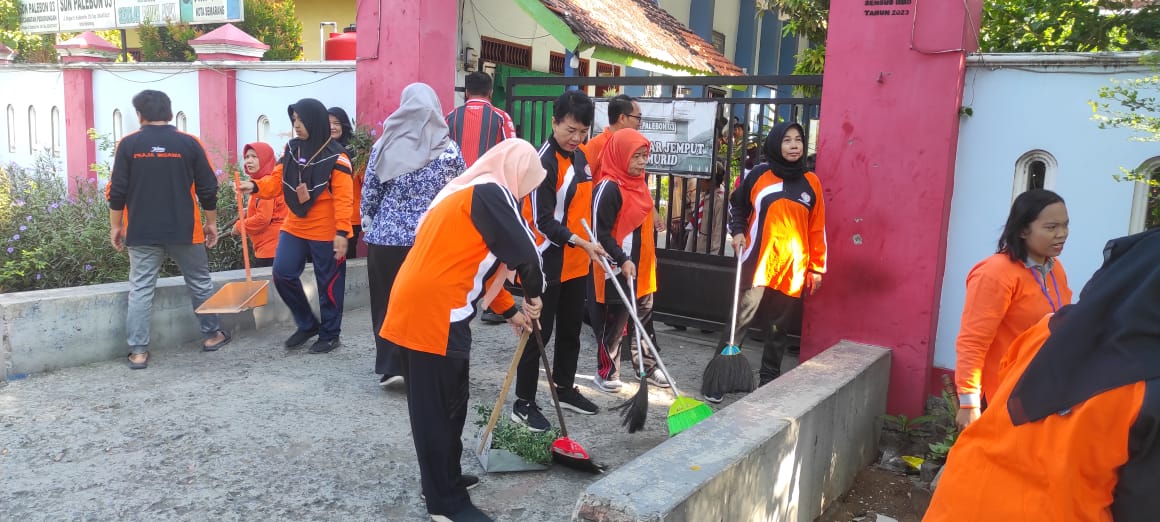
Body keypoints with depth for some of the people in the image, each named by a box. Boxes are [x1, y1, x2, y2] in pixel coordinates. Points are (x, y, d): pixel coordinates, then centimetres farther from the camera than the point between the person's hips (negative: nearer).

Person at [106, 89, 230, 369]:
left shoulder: (128, 145, -2)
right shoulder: (189, 144, -3)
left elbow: (117, 191, -1)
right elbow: (207, 189, -1)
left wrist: (115, 226, 10)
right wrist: (211, 223, 11)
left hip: (141, 231, 0)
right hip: (184, 230, 0)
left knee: (140, 289, 5)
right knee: (200, 283, 15)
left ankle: (138, 351, 4)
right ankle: (212, 334, 24)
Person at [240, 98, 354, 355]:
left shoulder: (335, 156, -12)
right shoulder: (291, 149, 6)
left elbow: (343, 198, -15)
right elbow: (277, 180, 6)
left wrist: (342, 232, -20)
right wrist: (255, 186, -13)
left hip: (326, 232, -6)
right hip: (294, 227, 6)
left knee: (328, 283, 5)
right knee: (283, 274, 3)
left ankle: (330, 334, 21)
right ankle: (307, 324, 23)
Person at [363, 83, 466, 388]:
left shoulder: (385, 146, -1)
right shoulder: (449, 150, -2)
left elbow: (370, 191, 4)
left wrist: (368, 219, 22)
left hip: (387, 236, 0)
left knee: (388, 302, 11)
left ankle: (392, 366, 11)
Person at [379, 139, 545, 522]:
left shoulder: (466, 190, 22)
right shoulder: (491, 191, -9)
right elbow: (524, 253, -14)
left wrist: (510, 310, 29)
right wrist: (534, 295, 6)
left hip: (416, 307, 10)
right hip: (435, 314, -10)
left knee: (445, 401, 20)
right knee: (440, 407, 0)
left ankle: (445, 478, 33)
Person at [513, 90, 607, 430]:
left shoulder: (580, 156, 9)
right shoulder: (544, 161, -17)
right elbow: (543, 221, -20)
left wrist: (588, 246, 19)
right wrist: (582, 244, -26)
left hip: (576, 263, 8)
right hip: (548, 264, -8)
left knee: (571, 329, 18)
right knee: (539, 332, -1)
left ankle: (565, 389, 33)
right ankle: (523, 403, 10)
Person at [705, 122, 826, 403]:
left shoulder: (811, 182, 7)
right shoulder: (758, 175, 1)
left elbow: (817, 229, 9)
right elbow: (736, 205, 16)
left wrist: (817, 268, 7)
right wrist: (737, 232, 0)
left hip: (792, 270, 2)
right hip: (756, 266, -2)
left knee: (778, 330, 10)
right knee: (739, 322, -4)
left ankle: (769, 381, 22)